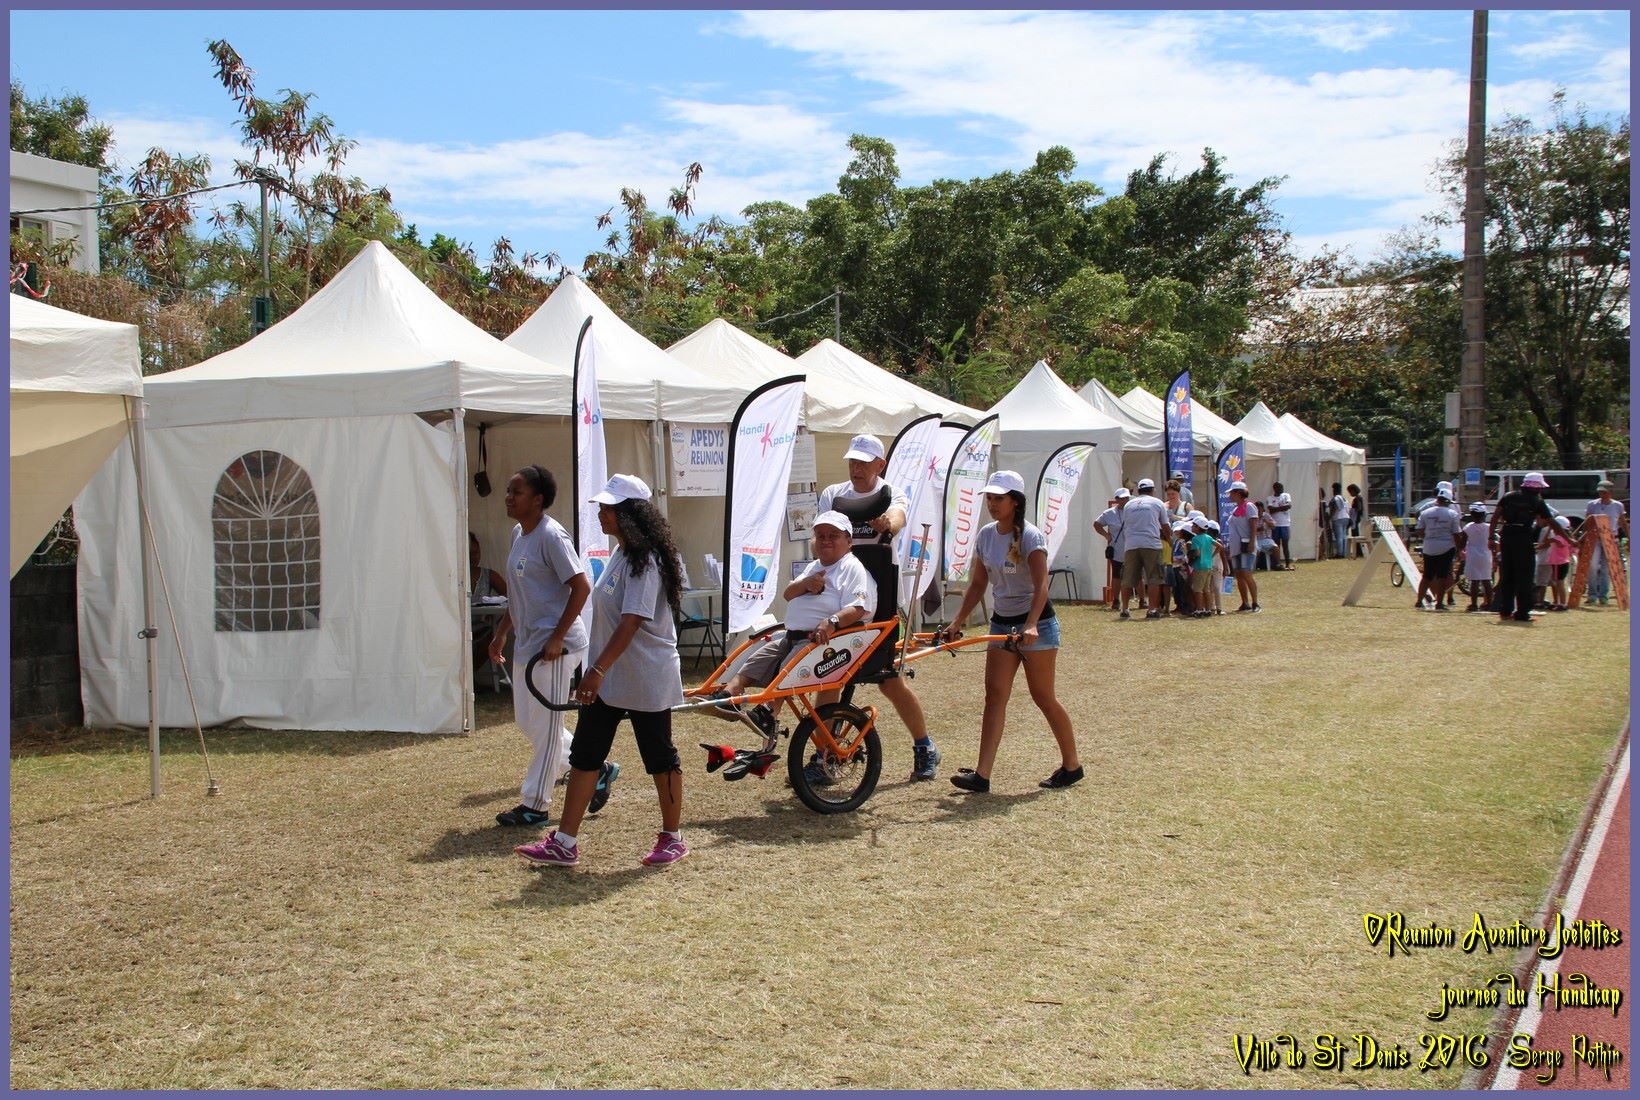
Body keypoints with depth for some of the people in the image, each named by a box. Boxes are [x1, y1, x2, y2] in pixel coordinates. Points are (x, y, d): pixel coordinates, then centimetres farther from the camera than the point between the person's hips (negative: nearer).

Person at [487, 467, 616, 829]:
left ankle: (535, 805, 10)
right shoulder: (519, 533, 12)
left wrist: (557, 638, -22)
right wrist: (501, 631, 20)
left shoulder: (551, 535, -17)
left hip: (554, 646, -10)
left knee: (544, 726, 0)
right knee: (526, 721, 15)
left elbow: (581, 587, -20)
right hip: (527, 643, 10)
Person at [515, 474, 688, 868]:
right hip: (609, 678, 10)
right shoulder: (620, 554, 11)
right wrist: (596, 671, 20)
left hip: (646, 680, -10)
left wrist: (598, 669, -31)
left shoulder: (645, 559, -18)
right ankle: (564, 843, 10)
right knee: (584, 755, 7)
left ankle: (672, 838, 19)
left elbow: (631, 621, -26)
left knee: (659, 757, 5)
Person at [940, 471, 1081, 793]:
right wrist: (958, 622, 3)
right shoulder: (986, 535, 4)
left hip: (1036, 623, -6)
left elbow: (1041, 585, -25)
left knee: (1043, 697, 1)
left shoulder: (1030, 537, -16)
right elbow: (978, 584, 10)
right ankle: (982, 774, -9)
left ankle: (1072, 764, 18)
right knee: (995, 694, -3)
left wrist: (1031, 625, -39)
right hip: (1001, 622, 6)